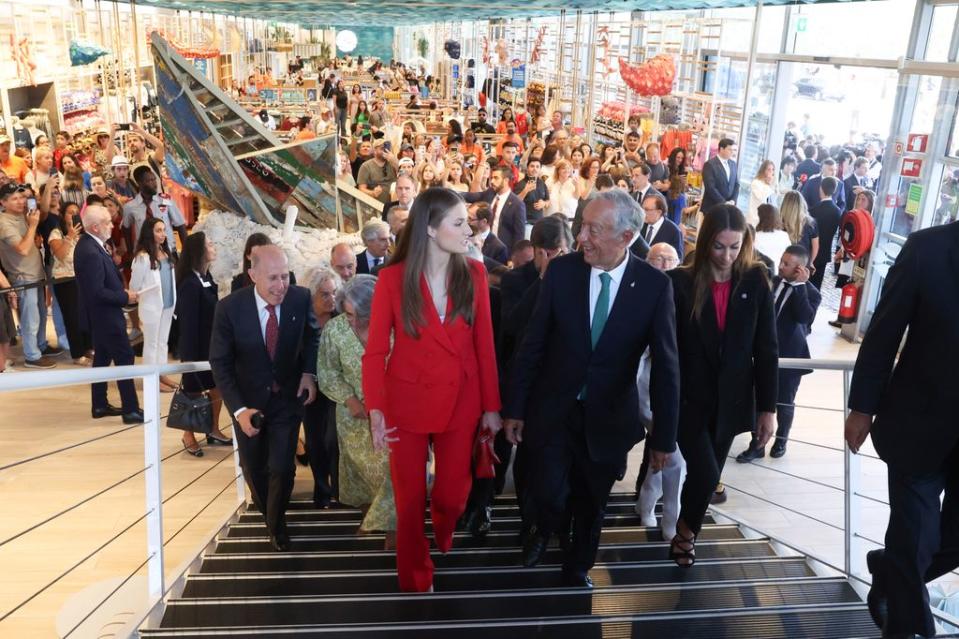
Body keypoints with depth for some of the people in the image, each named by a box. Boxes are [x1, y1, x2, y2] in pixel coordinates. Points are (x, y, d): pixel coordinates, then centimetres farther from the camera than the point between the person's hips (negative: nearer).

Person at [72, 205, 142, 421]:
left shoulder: (89, 244, 6)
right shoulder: (90, 252, -26)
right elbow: (97, 292, -27)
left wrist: (122, 291, 2)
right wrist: (125, 297, -17)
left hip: (100, 315, 10)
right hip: (105, 316, -10)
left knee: (102, 357, 17)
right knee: (124, 358, -4)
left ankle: (100, 405, 27)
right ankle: (131, 410, 0)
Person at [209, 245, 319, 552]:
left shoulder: (301, 298, -18)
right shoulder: (229, 307, -21)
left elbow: (312, 334, 4)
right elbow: (220, 362, -13)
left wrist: (309, 372, -11)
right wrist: (239, 409, -21)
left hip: (288, 397, 0)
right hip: (248, 401, 0)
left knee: (282, 468, -3)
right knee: (254, 470, 16)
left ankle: (276, 523, 28)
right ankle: (268, 511, 50)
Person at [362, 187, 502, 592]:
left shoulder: (474, 274, -4)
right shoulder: (392, 279, -11)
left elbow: (484, 344, -1)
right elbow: (375, 351, -7)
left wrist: (491, 406, 0)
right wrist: (375, 411, -16)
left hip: (460, 403, 2)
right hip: (407, 403, -2)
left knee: (453, 495, 12)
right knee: (410, 500, 10)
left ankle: (442, 536, 49)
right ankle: (416, 579, 34)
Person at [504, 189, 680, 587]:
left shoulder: (655, 285, -12)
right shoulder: (561, 270, -10)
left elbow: (665, 365, -8)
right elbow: (532, 344, -4)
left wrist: (664, 436, -6)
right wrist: (514, 408, -1)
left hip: (608, 417, 0)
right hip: (553, 409, 0)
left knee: (591, 506, 15)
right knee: (548, 495, -4)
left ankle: (577, 568, 43)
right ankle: (544, 529, 33)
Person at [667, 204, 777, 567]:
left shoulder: (756, 282, -3)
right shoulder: (681, 282, -9)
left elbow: (766, 349, 0)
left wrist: (767, 407, -2)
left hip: (731, 400, 3)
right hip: (688, 398, -2)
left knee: (709, 475, 12)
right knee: (705, 473, -13)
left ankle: (685, 532, 35)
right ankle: (685, 530, 16)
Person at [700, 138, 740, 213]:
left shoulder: (733, 164, 12)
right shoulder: (710, 164, -9)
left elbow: (736, 184, 14)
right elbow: (710, 187, -16)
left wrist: (733, 200, -4)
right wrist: (723, 203, -17)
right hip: (711, 208, -5)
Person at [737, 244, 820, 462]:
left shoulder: (810, 293, -10)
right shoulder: (772, 282, 0)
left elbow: (806, 318, -29)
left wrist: (800, 285, -28)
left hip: (790, 357, -3)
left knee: (784, 402, 14)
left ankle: (781, 440, 36)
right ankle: (757, 444, 18)